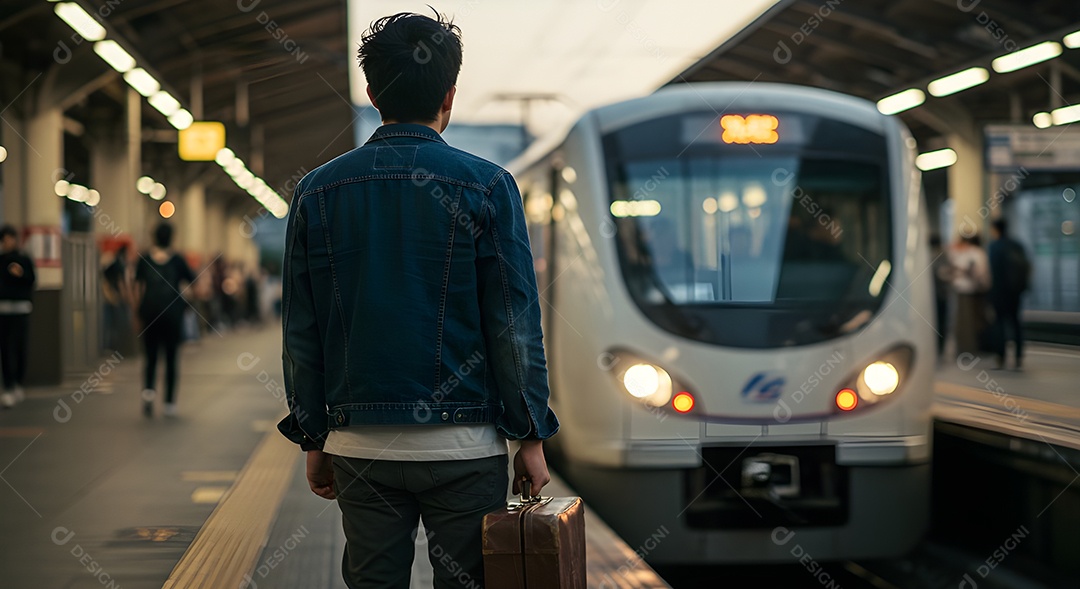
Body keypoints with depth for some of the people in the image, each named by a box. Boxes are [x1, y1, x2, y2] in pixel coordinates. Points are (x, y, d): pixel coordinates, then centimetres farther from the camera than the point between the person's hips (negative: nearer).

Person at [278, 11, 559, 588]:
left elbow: (300, 333, 7)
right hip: (463, 444, -3)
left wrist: (313, 439, 14)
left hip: (359, 447, 3)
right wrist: (531, 437, 1)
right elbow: (515, 324, -6)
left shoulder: (317, 190, 4)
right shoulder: (485, 185, -5)